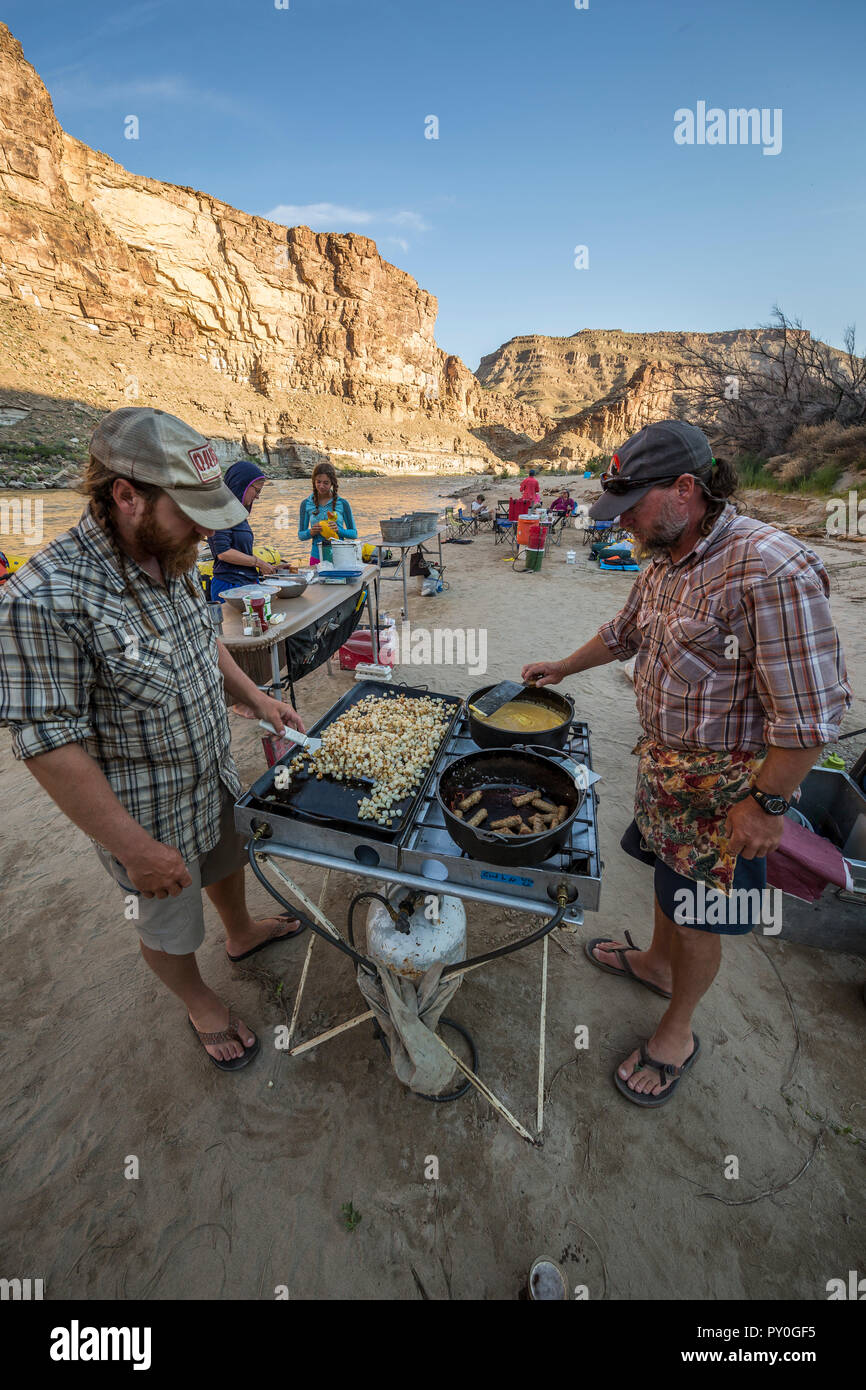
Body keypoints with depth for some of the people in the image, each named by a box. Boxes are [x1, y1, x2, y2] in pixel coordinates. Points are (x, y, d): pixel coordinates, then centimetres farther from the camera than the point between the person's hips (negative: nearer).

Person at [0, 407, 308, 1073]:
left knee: (228, 860, 31)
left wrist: (254, 697, 0)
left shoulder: (174, 558, -6)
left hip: (215, 774, 7)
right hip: (149, 812, -7)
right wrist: (137, 848, -23)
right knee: (169, 923, 20)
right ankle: (200, 1003, 49)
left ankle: (242, 933, 61)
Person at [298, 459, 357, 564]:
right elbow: (300, 535, 9)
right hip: (317, 556, 1)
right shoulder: (306, 504, 3)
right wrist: (310, 532, -12)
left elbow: (354, 534, 3)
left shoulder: (342, 503, -1)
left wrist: (339, 530, -14)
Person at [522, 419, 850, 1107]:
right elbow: (625, 632, 20)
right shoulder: (664, 561, 3)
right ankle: (657, 961, 52)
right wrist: (563, 668, 26)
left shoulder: (771, 570, -26)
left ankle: (677, 1031, 35)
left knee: (699, 916, 10)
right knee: (669, 872, 26)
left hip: (724, 782, -7)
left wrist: (766, 802, -20)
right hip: (663, 760, 8)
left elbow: (810, 713, -25)